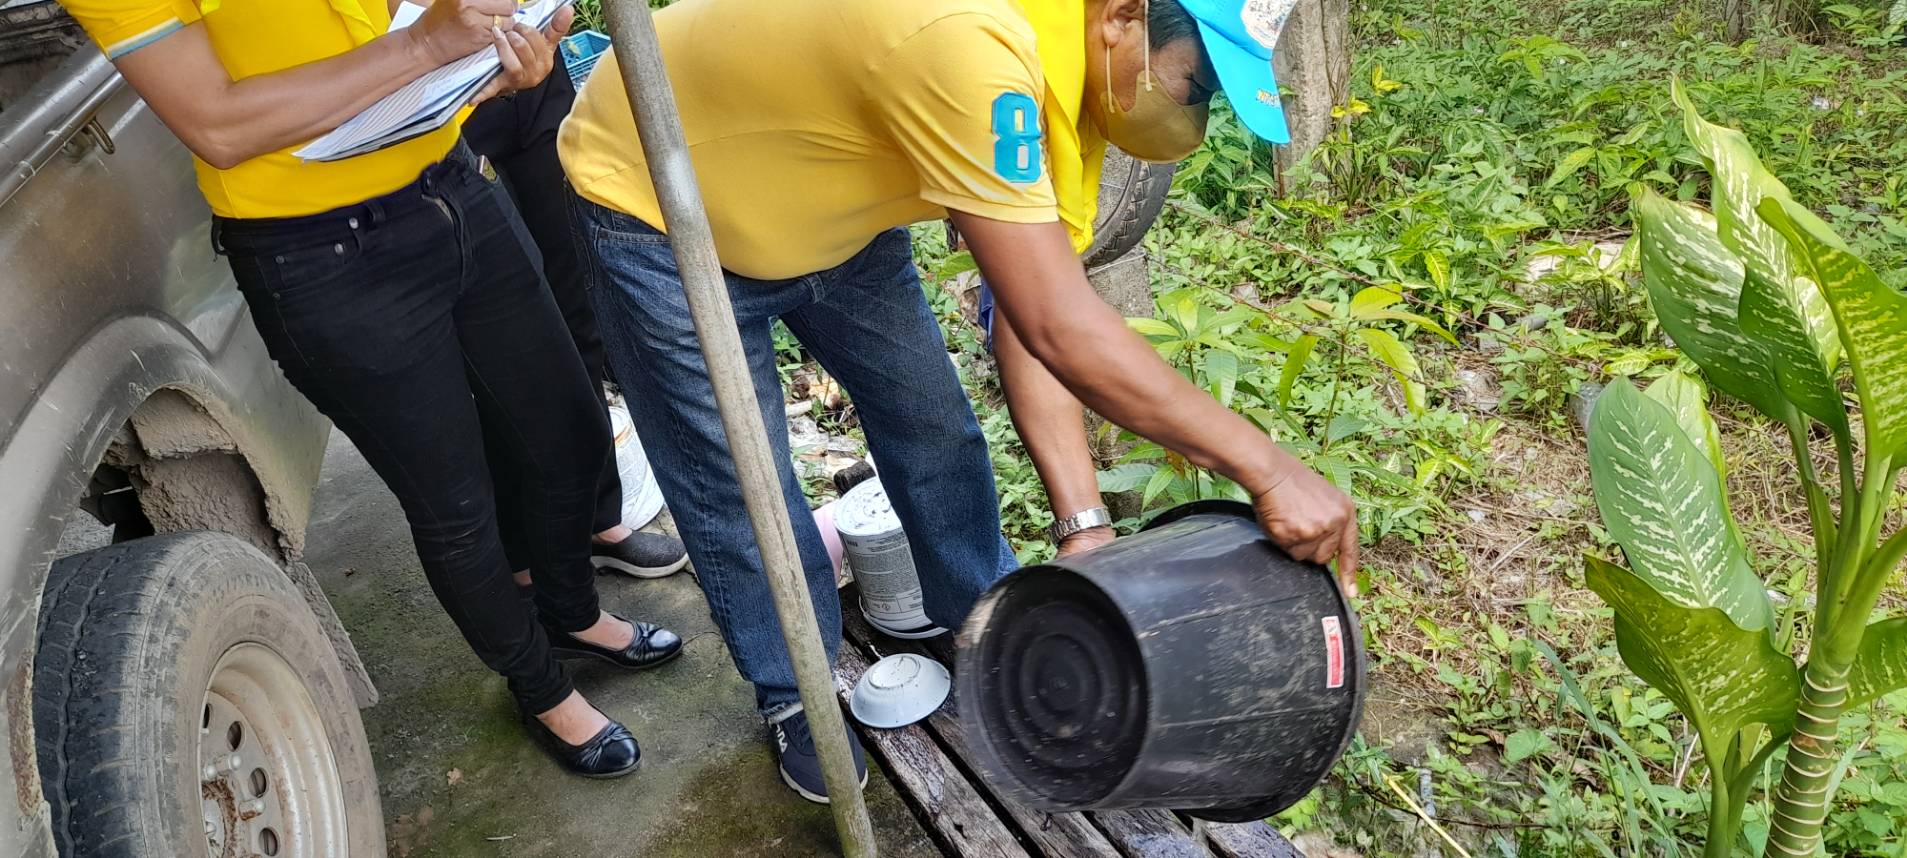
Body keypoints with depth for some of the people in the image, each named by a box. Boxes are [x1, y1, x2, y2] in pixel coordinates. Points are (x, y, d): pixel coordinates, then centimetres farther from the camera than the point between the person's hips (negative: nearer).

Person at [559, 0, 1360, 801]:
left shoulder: (1072, 70, -12)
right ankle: (793, 699, 26)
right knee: (740, 487, 1)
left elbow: (1034, 320, -13)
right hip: (654, 203, -7)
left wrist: (1083, 524, -20)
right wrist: (1266, 465, -34)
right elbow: (1060, 331, -41)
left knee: (933, 425, 10)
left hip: (824, 204, 7)